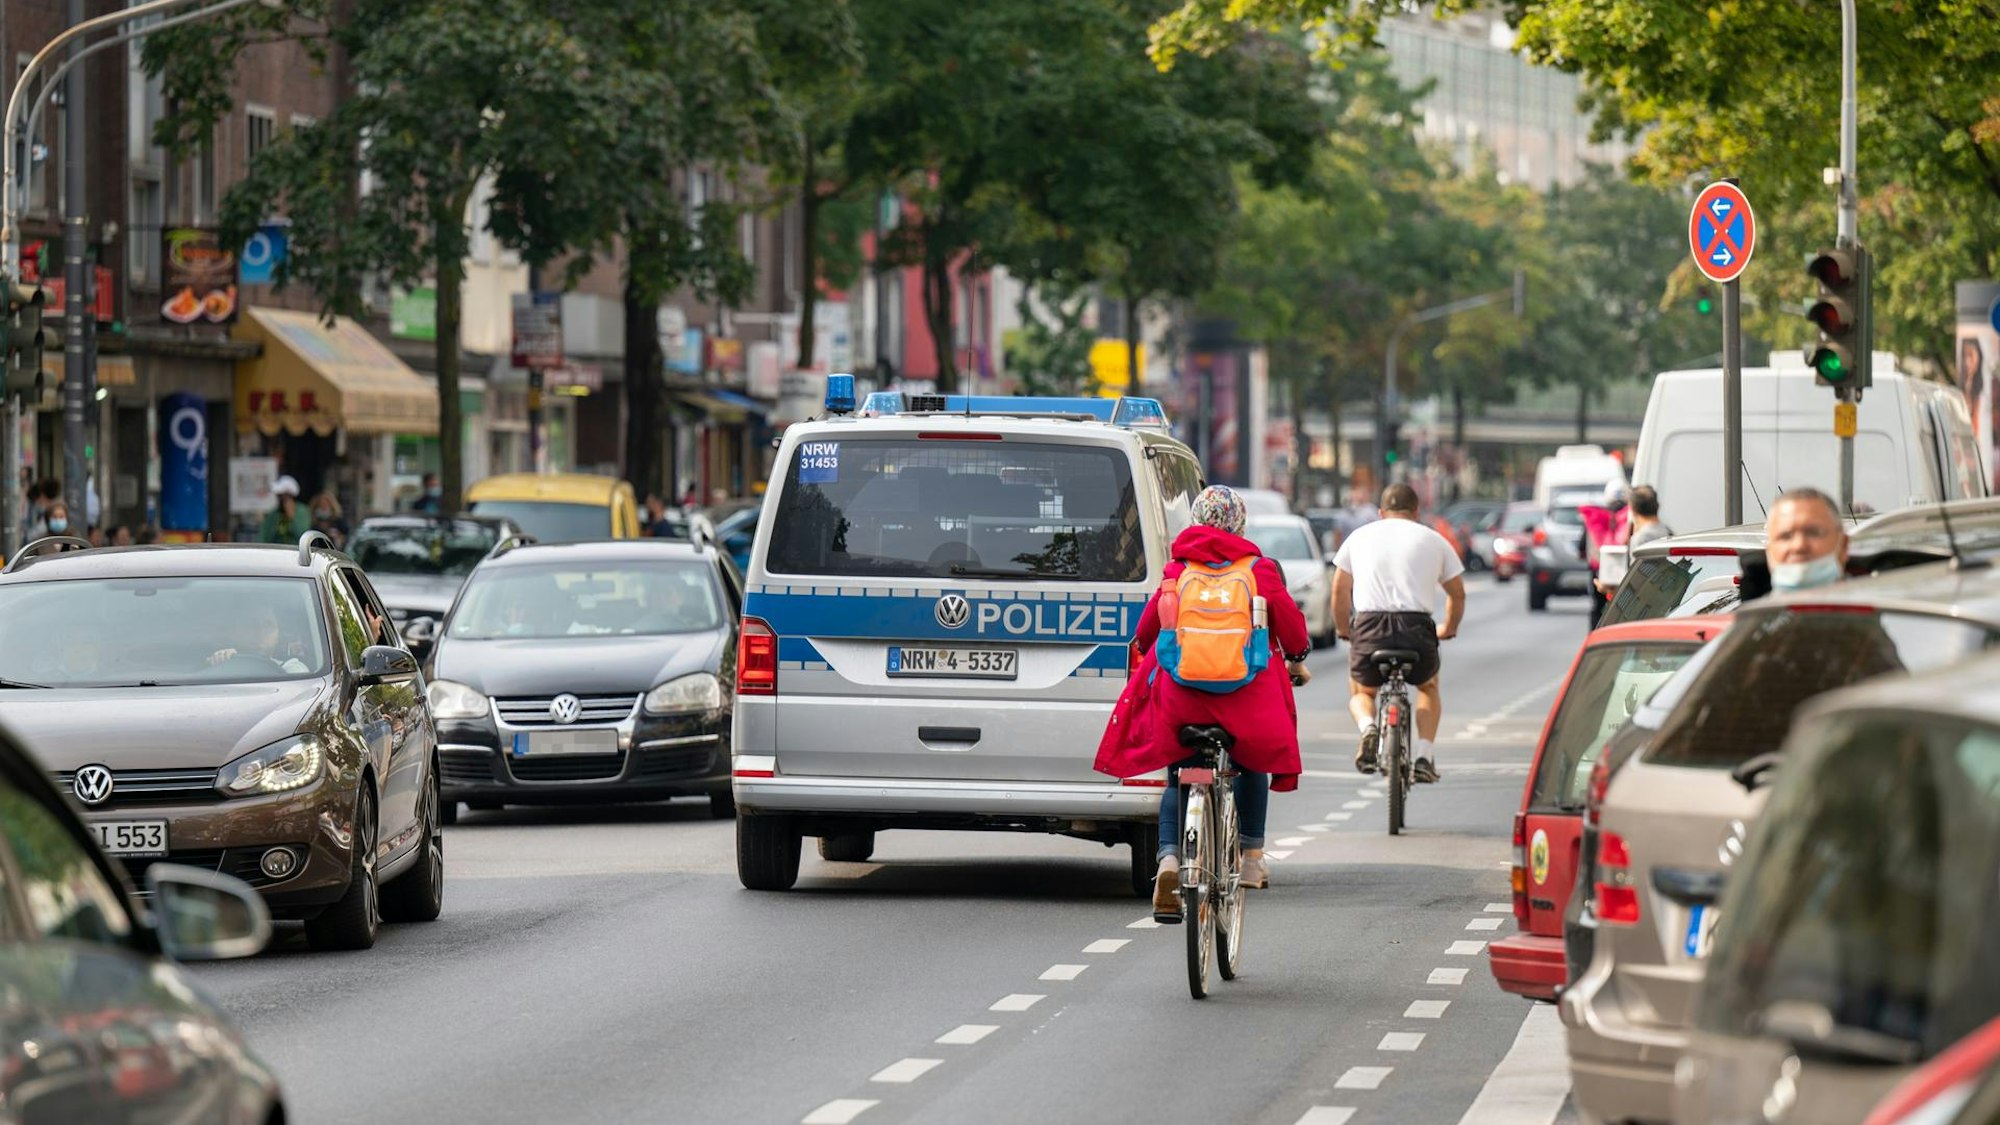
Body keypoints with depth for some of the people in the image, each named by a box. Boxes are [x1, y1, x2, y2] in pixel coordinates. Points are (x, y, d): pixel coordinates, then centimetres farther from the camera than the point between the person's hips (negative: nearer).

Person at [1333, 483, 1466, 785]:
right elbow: (1457, 593, 22)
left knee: (1361, 692, 27)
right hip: (1417, 627, 0)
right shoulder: (1433, 540, 16)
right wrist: (1448, 630, 39)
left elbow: (1340, 590, 18)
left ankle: (1367, 726, -8)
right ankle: (1425, 756, 12)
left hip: (1370, 625, 0)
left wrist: (1343, 630, 33)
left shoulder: (1359, 537, 18)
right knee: (1428, 687, 30)